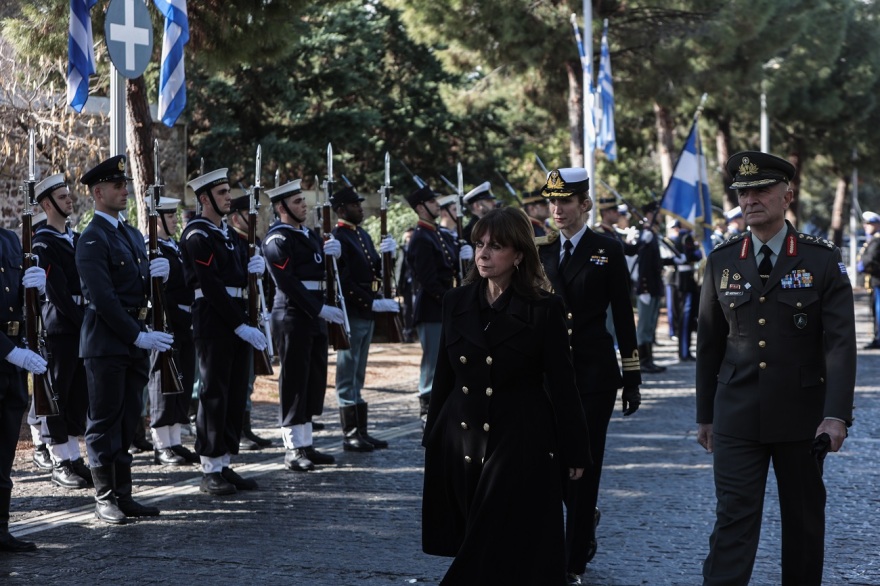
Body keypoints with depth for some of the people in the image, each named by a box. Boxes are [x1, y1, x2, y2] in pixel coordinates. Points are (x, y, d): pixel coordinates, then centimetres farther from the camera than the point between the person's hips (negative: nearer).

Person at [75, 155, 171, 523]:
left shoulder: (132, 235, 17)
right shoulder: (93, 239, -11)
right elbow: (102, 298, -18)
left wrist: (157, 274, -3)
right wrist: (138, 336, -19)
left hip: (135, 338, 8)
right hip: (107, 343, -8)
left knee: (128, 420, 11)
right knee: (105, 422, -1)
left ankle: (123, 494, 16)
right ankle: (105, 498, 4)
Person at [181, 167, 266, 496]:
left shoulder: (225, 233, 18)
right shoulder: (197, 235, -11)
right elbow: (212, 286, -17)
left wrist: (255, 266, -2)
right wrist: (241, 326, -20)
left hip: (236, 322, 9)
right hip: (213, 324, -9)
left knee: (236, 394, 9)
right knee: (214, 395, -5)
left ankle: (225, 465, 15)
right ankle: (210, 472, -1)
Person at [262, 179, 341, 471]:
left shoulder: (309, 234, 17)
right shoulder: (278, 239, -11)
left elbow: (324, 271, 18)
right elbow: (287, 282, -18)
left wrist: (332, 252, -3)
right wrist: (320, 309, -21)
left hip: (315, 315, 9)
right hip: (292, 316, -9)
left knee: (314, 380, 11)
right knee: (294, 381, -4)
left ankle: (306, 444, 18)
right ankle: (293, 450, 1)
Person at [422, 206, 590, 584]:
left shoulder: (544, 309, -7)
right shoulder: (456, 302, 6)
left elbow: (562, 385, -5)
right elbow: (444, 376, 12)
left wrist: (575, 453, -3)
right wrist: (433, 438, 13)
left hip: (521, 444, -4)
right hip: (461, 440, 4)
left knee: (514, 553, -3)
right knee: (472, 546, 9)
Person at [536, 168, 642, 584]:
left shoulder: (608, 251, -1)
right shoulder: (543, 253, 9)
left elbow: (623, 316, -2)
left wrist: (632, 378, -5)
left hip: (594, 371, -4)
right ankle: (585, 520, 33)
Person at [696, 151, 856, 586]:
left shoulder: (823, 261, -4)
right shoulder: (722, 261, 4)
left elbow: (840, 343, -10)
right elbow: (708, 344, 10)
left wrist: (837, 415, -20)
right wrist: (705, 415, 11)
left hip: (803, 418, -1)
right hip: (737, 419, 1)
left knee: (804, 520, 11)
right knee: (733, 520, -5)